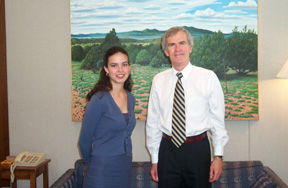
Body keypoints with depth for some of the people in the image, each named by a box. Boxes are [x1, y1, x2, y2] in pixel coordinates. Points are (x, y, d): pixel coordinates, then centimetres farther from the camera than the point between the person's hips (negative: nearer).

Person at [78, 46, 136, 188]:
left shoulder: (130, 99, 6)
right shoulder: (99, 99, -14)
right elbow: (84, 141, -7)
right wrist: (92, 163, 7)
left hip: (124, 170, 6)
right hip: (102, 171, -6)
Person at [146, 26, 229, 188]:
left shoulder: (208, 77, -3)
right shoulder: (158, 80, 3)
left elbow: (218, 119, -1)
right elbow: (153, 122, 7)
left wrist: (219, 156, -5)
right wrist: (155, 160, 8)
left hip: (198, 150, -1)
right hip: (167, 149, 2)